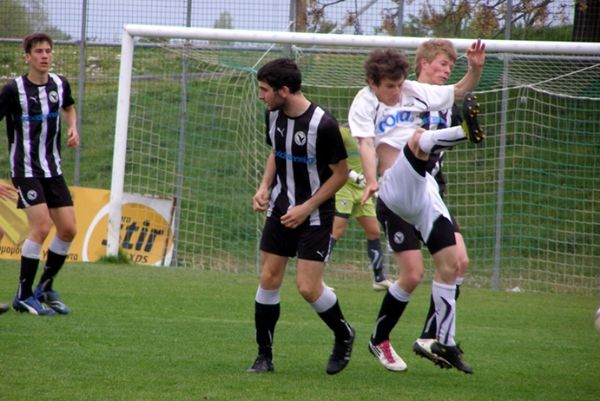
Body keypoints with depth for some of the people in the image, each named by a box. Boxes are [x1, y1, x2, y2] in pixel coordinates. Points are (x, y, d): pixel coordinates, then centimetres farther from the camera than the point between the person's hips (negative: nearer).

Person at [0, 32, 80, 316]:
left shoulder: (60, 84, 4)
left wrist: (73, 129, 6)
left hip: (52, 170, 6)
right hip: (25, 170, -6)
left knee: (68, 229, 0)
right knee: (41, 226, -18)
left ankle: (45, 288, 19)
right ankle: (23, 296, -8)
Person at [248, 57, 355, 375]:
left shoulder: (323, 125, -23)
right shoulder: (273, 115, -2)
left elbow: (341, 173, -13)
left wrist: (306, 209, -15)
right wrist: (264, 188, 1)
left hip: (315, 216, -6)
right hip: (280, 209, 6)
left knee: (308, 288, -9)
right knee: (268, 280, 2)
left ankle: (344, 336, 18)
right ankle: (264, 355, 12)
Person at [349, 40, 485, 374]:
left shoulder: (413, 92, 14)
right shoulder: (364, 104, -1)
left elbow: (459, 91, 21)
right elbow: (366, 144, -17)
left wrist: (475, 69, 2)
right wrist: (372, 181, -34)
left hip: (424, 189, 6)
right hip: (395, 189, -6)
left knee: (450, 264, 3)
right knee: (418, 138, -33)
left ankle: (445, 344, 11)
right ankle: (466, 131, -64)